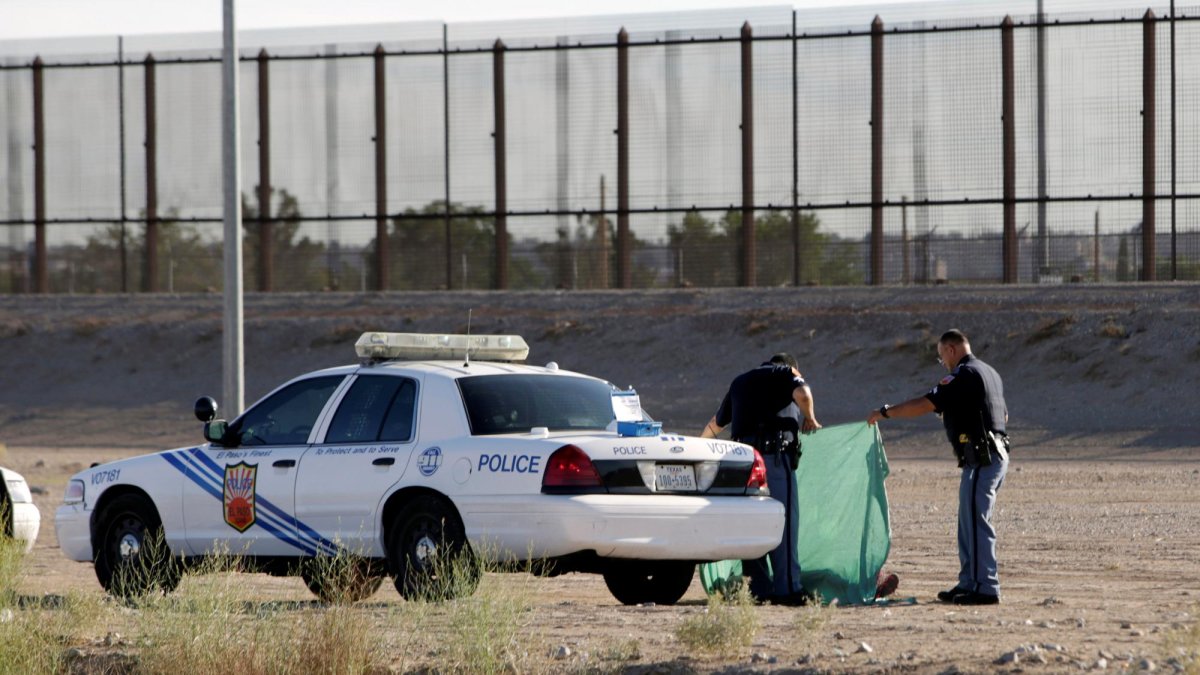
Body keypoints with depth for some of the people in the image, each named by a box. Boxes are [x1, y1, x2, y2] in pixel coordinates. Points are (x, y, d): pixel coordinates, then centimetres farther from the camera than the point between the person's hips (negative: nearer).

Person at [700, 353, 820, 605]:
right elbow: (803, 394, -13)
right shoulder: (786, 374, 10)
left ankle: (759, 589, 6)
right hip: (775, 455, -5)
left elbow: (715, 425, 39)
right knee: (783, 521, -5)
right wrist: (809, 418, 7)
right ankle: (787, 589, -9)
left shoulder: (739, 382, 28)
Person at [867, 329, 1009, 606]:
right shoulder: (990, 373, 19)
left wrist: (884, 412, -7)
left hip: (980, 458, -10)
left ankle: (985, 588, -12)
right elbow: (1003, 415, 31)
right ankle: (968, 583, 17)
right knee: (971, 522, 15)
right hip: (997, 455, 10)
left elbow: (924, 405, -17)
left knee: (976, 523, -9)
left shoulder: (963, 375, -12)